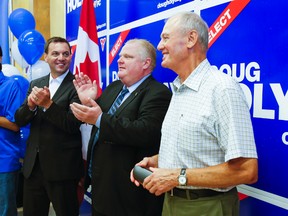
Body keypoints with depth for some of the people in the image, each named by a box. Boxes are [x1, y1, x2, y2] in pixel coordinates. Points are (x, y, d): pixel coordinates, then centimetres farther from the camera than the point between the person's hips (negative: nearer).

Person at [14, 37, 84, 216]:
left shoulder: (77, 85, -10)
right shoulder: (36, 84, 9)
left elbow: (73, 125, -18)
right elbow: (19, 120, 4)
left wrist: (48, 103, -25)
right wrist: (31, 105, -15)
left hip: (62, 167, -5)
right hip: (33, 164, 6)